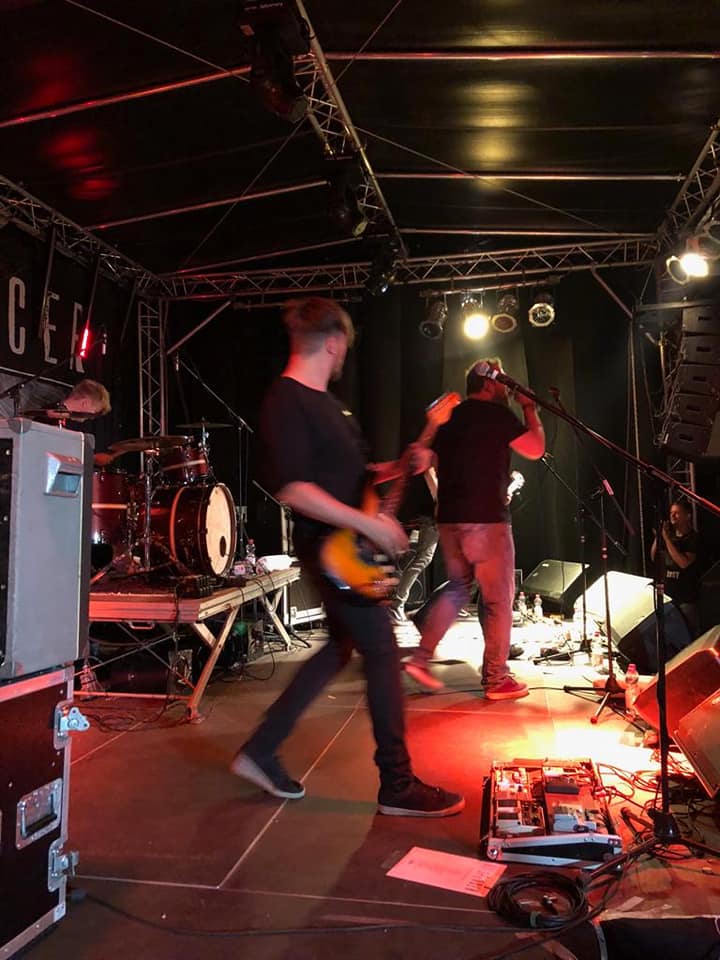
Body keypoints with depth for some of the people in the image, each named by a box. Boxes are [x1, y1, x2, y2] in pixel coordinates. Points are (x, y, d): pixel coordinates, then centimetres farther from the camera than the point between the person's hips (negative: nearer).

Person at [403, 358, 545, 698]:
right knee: (498, 598, 3)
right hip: (486, 519, -7)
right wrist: (530, 408, 9)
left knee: (457, 588, 19)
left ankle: (421, 658, 13)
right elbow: (535, 450, 0)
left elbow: (431, 463, 19)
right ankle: (496, 679, 9)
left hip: (448, 519, 7)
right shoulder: (498, 414, -6)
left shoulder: (449, 418, 15)